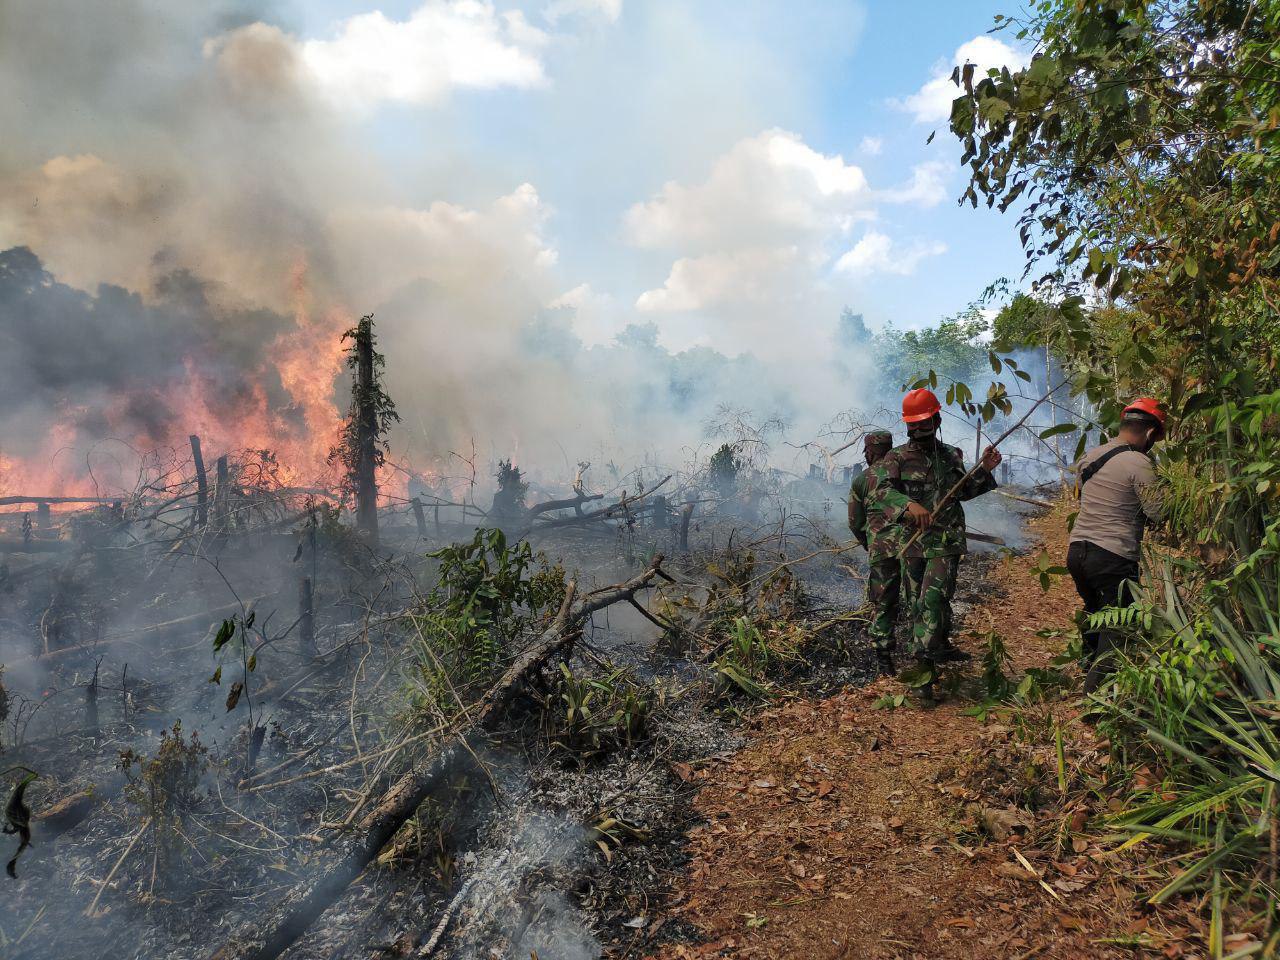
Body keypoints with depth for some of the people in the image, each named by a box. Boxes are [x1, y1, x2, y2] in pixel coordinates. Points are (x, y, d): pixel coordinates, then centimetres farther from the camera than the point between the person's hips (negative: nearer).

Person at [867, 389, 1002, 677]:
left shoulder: (952, 456, 10)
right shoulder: (896, 458, -3)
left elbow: (962, 491, 24)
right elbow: (879, 487, -23)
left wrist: (984, 469, 8)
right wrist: (908, 505, -40)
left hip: (947, 542, 1)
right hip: (912, 542, -1)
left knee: (934, 598, -14)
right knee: (919, 602, 9)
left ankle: (925, 659, -14)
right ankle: (939, 649, 28)